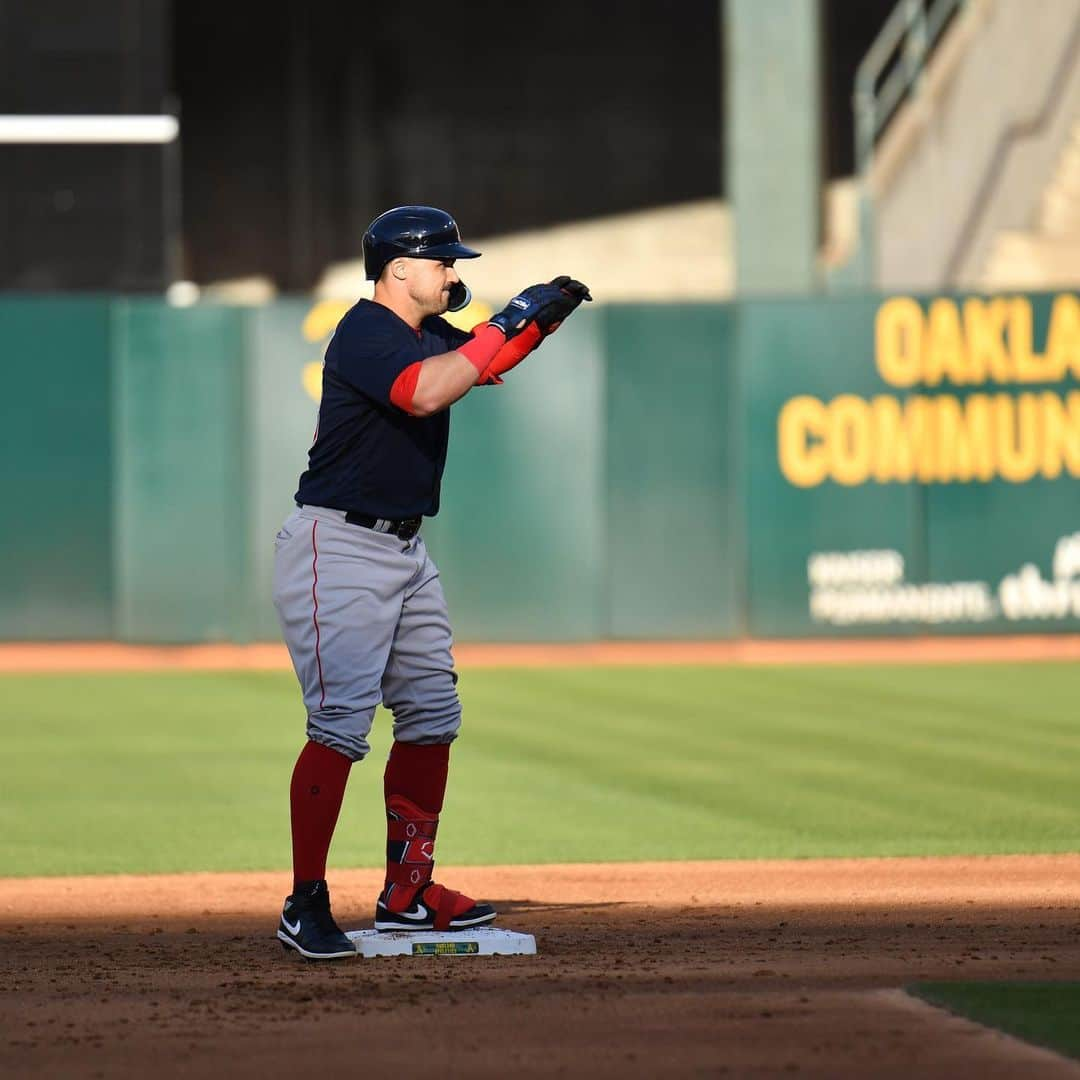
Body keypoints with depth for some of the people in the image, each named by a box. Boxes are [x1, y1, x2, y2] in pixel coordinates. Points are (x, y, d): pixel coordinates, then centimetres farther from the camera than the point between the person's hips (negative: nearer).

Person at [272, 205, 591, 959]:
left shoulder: (433, 335, 12)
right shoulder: (367, 331, -16)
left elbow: (490, 363, 26)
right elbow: (424, 392, -32)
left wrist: (544, 317, 7)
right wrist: (509, 321, -24)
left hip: (405, 549, 10)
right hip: (338, 548, -10)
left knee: (432, 715, 11)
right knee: (341, 723, -15)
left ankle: (406, 892, 19)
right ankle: (305, 907, -13)